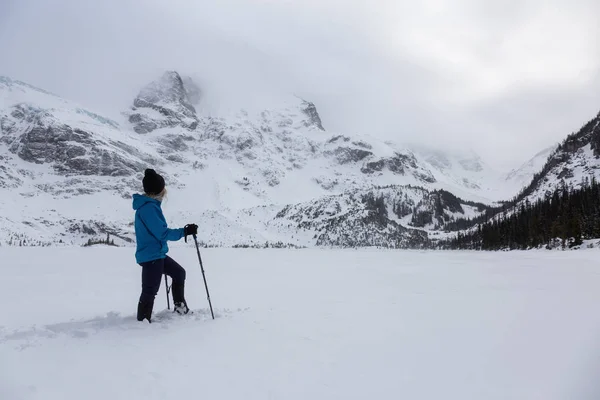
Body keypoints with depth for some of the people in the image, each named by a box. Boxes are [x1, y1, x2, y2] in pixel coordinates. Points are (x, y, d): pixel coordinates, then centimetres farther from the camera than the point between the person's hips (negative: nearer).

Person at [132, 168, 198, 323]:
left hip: (157, 254, 11)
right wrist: (184, 231, -20)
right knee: (150, 291, -2)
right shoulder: (148, 207, -23)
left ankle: (180, 306, 34)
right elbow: (163, 233, -23)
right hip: (151, 256, -11)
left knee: (179, 273, 23)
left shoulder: (150, 205, 8)